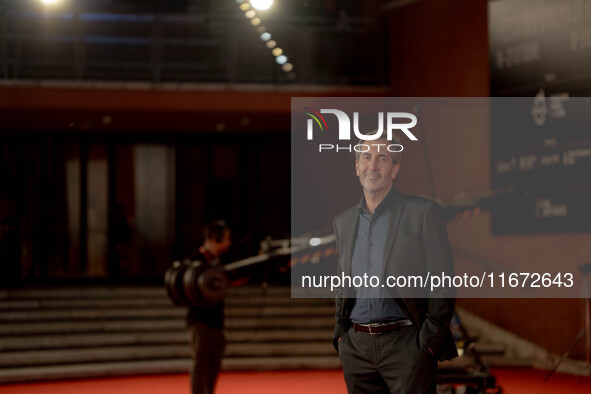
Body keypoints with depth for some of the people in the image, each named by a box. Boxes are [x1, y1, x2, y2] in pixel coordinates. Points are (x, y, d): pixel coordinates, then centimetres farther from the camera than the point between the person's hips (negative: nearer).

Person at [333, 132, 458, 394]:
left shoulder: (422, 213, -1)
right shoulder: (343, 222, 15)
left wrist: (431, 335, -10)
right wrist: (340, 330, 10)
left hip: (406, 343, -5)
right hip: (357, 347, 5)